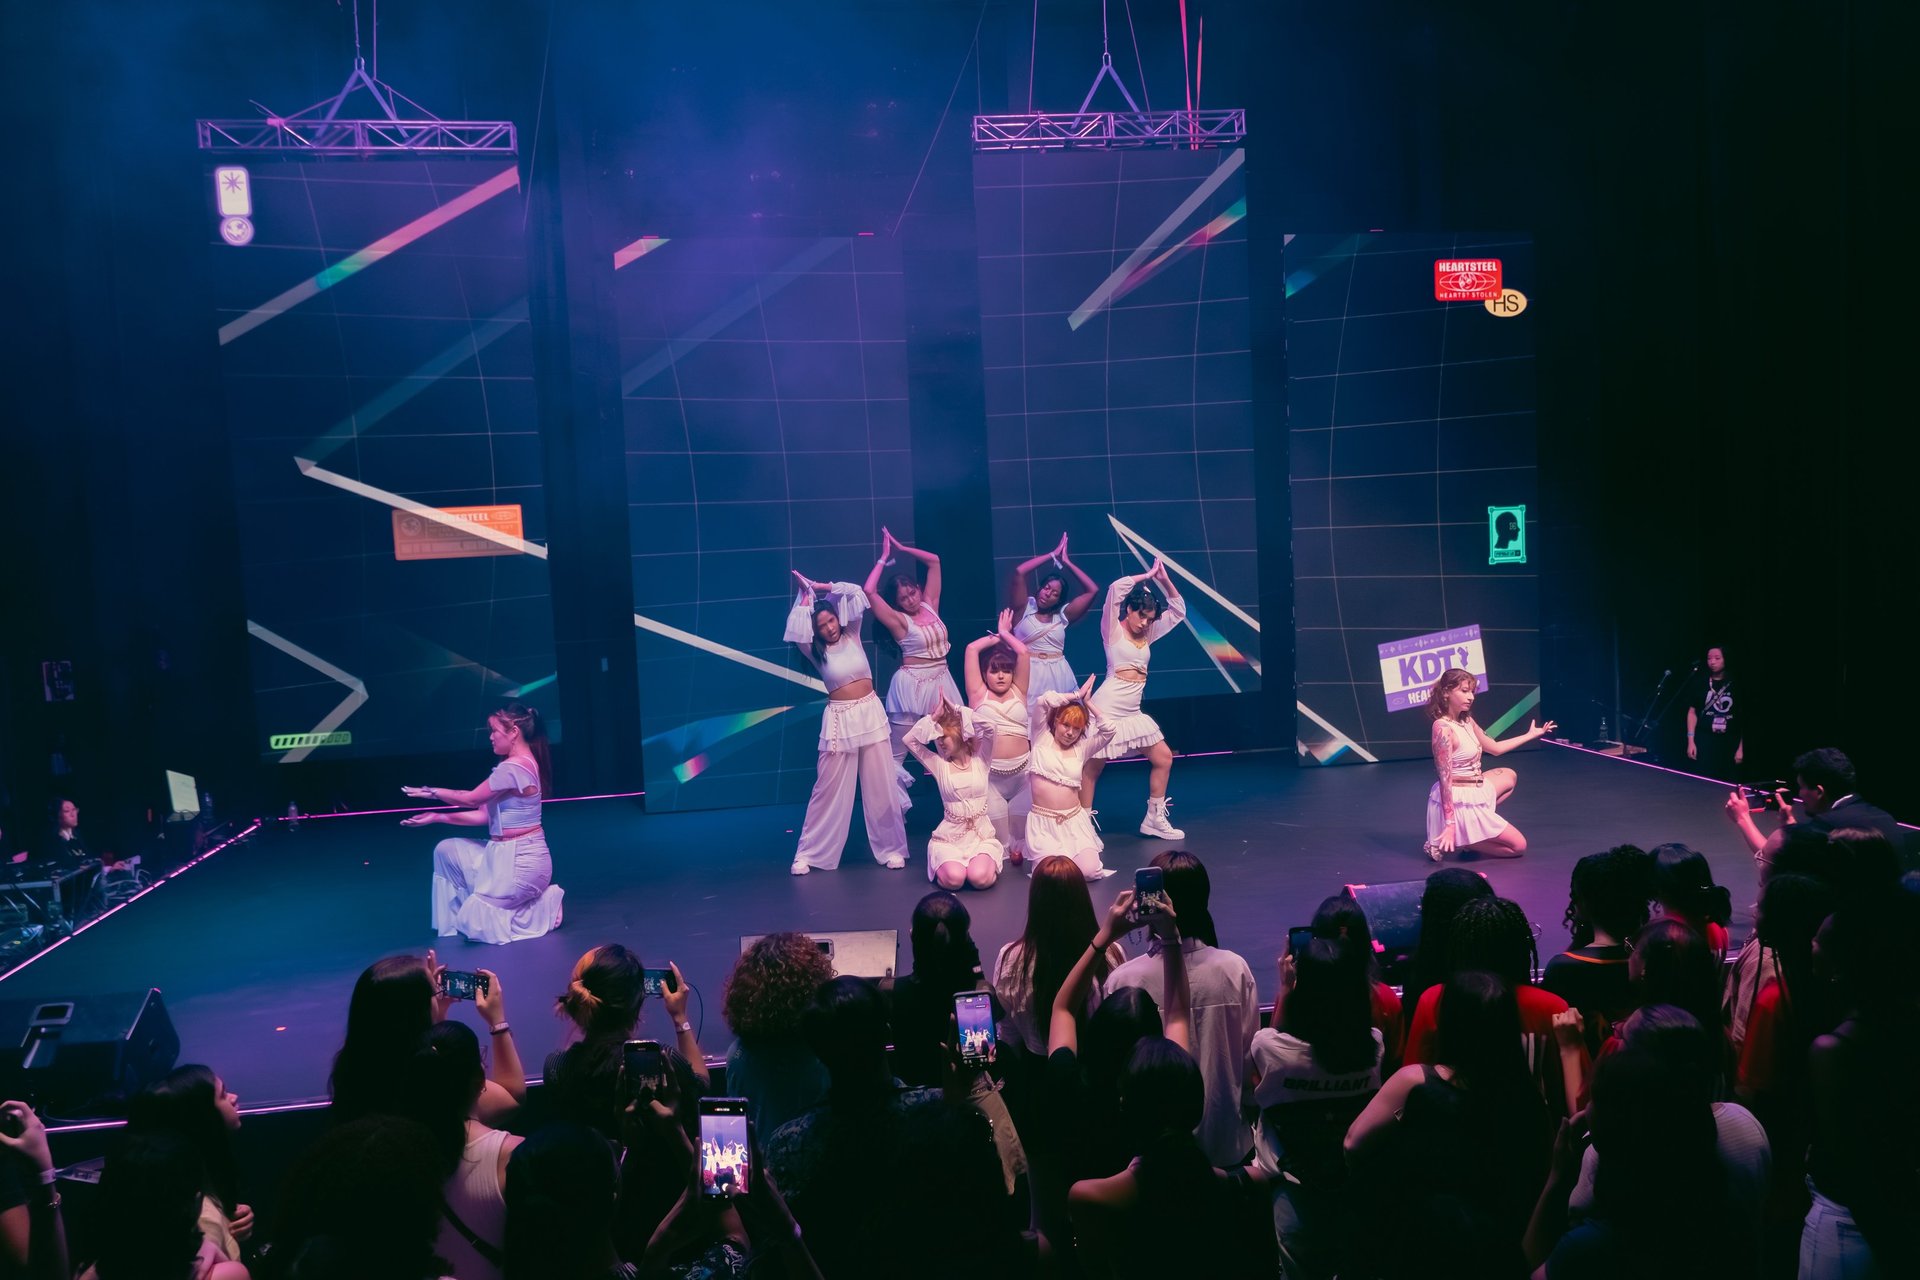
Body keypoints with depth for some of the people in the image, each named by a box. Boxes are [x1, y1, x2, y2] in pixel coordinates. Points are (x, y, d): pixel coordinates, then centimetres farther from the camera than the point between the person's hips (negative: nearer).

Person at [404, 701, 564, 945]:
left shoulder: (512, 767, -22)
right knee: (446, 851, 12)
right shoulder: (521, 763, 10)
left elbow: (470, 799, -10)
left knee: (471, 924, -5)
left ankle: (543, 907, 3)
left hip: (519, 861, -10)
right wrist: (437, 817, 9)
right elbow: (484, 815, 11)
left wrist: (433, 792, 6)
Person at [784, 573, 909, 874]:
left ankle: (891, 848, 16)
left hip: (870, 713, 2)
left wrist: (825, 588, 1)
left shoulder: (852, 636, 4)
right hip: (839, 720, -2)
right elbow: (796, 631, -17)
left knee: (880, 786, 5)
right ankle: (809, 853, 10)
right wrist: (806, 596, -7)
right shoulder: (816, 652, 0)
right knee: (829, 789, 1)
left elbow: (855, 594, -1)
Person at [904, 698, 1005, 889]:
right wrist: (934, 716, -7)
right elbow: (909, 740, -6)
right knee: (954, 879, -27)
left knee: (980, 878, -28)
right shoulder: (939, 765, 4)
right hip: (949, 837, 1)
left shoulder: (980, 760, 2)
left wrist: (957, 709, -10)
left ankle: (990, 861, 7)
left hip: (981, 835, -1)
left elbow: (989, 727, -15)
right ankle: (944, 864, 8)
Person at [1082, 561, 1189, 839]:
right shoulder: (1113, 631, -4)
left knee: (1163, 758, 9)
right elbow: (1116, 588, -19)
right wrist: (1147, 576, -7)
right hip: (1107, 708, -8)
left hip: (1133, 712, 8)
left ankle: (1154, 820, 18)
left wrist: (1164, 580, 7)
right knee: (1092, 769, -2)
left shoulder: (1147, 635, 14)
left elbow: (1178, 610, 18)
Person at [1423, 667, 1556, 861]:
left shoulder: (1466, 721, 3)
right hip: (1460, 802, -9)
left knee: (1509, 777, 36)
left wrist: (1530, 735, 27)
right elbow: (1445, 778, -26)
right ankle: (1458, 840, 0)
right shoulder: (1444, 729, -25)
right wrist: (1450, 824, -27)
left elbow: (1495, 748, 20)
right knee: (1518, 846, 3)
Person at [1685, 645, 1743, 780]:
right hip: (1704, 743, 0)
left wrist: (1741, 748, 1)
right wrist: (1691, 741, -1)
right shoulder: (1701, 684, 3)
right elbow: (1692, 712, 7)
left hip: (1729, 744, 0)